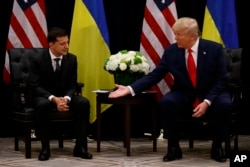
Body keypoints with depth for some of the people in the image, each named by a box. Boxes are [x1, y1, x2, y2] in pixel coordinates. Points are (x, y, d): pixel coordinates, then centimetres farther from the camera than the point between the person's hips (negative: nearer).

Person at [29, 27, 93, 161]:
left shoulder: (71, 59, -4)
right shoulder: (38, 60, -13)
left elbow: (72, 85, -2)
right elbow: (36, 86, -16)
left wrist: (66, 99, -26)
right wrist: (54, 99, -32)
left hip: (64, 96, 3)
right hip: (44, 96, -3)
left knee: (84, 102, -26)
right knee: (42, 105, -39)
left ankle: (80, 146, -20)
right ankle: (45, 148, -26)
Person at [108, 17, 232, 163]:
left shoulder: (214, 49, -11)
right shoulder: (171, 51, -6)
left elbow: (222, 80, -10)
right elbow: (154, 75, -4)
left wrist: (207, 102, -24)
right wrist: (130, 89, -17)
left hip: (211, 96, -1)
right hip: (184, 96, 2)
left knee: (225, 104, -34)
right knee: (166, 102, -30)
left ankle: (217, 147, -10)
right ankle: (174, 147, -12)